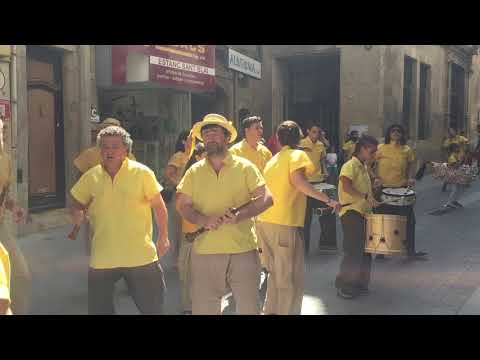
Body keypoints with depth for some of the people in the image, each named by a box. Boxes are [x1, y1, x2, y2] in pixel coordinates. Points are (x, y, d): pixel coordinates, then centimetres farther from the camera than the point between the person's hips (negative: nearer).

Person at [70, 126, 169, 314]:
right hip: (101, 259, 2)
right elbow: (76, 203, 13)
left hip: (140, 255, -2)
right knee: (98, 309, 12)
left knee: (152, 307, 11)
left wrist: (163, 237, 3)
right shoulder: (91, 177, 0)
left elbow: (158, 206, 2)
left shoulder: (142, 173, -6)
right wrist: (76, 213, -9)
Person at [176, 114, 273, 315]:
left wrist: (239, 215, -19)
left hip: (243, 250, -1)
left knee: (248, 307, 9)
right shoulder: (194, 171, 7)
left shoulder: (244, 167, 2)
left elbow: (266, 198, -3)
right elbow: (183, 205, 5)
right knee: (203, 308, 8)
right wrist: (203, 220, -15)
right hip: (204, 252, 1)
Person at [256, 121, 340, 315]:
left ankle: (271, 311, 28)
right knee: (292, 280, 0)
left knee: (276, 274, 20)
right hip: (284, 224, -8)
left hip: (264, 222, 8)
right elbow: (298, 181, -21)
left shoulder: (272, 160, 17)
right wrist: (328, 200, -18)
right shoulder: (298, 155, -3)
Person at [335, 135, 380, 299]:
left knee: (365, 250, 14)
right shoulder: (350, 166, -12)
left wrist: (373, 202, 12)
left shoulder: (364, 167, 17)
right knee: (354, 251, -7)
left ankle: (359, 283, 26)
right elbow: (346, 188, -26)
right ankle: (343, 286, 4)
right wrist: (366, 197, -26)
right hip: (351, 213, -9)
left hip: (363, 213, 9)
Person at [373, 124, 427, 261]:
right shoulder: (380, 149, -2)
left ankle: (410, 251, 12)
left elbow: (410, 166, 13)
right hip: (383, 189, -2)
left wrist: (410, 178, -4)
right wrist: (376, 178, -13)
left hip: (402, 189, 2)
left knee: (409, 219, 0)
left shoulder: (407, 150, 6)